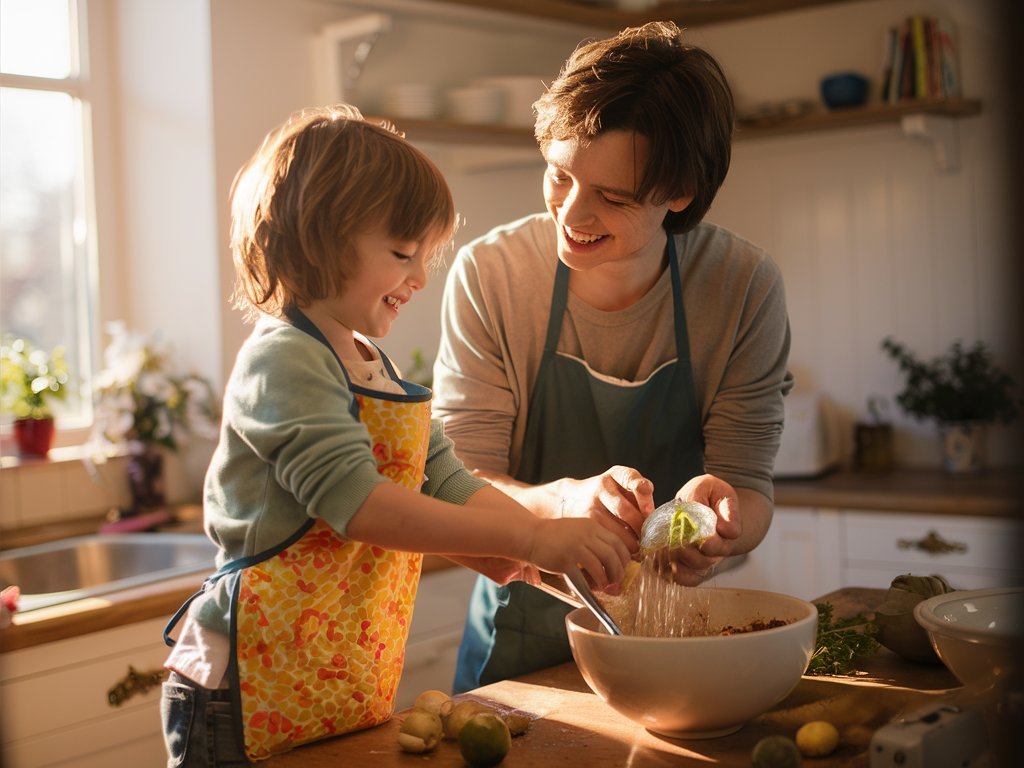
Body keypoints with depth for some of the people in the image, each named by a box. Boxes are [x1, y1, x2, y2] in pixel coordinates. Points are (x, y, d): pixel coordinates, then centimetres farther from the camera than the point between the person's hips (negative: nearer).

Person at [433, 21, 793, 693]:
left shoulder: (745, 287, -11)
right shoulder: (488, 276, -12)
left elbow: (750, 488, -7)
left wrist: (721, 522, -31)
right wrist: (565, 501, -32)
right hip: (522, 641, 0)